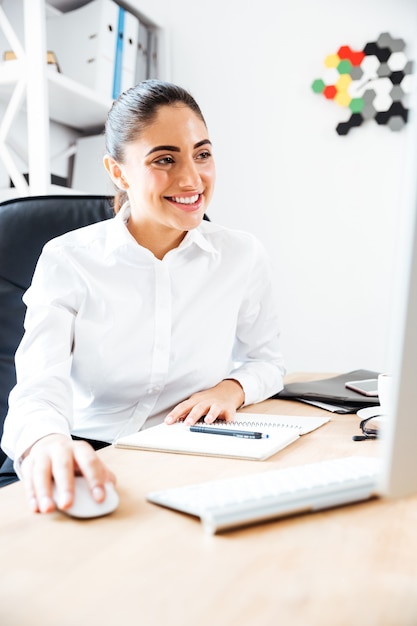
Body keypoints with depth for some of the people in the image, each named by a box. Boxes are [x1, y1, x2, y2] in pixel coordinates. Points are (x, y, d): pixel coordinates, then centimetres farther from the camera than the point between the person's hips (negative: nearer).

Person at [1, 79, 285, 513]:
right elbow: (41, 380, -19)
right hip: (93, 461, -1)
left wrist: (234, 388, -11)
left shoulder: (243, 257, -1)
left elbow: (266, 359, 12)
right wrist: (46, 441, -42)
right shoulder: (67, 260, -7)